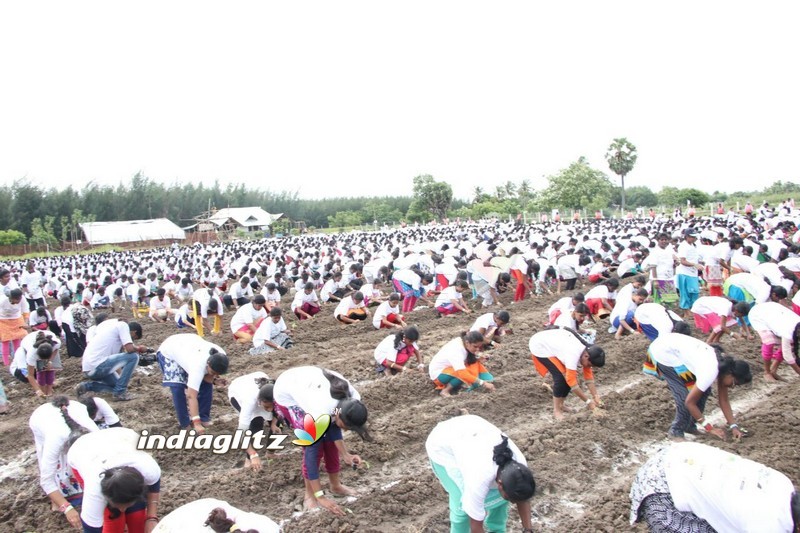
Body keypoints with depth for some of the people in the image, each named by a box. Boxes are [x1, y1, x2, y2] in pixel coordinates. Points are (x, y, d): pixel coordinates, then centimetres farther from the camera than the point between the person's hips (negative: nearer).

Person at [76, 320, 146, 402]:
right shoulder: (123, 325, -4)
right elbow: (130, 349, -16)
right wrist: (139, 348, 3)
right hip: (97, 366, -10)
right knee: (134, 356, -11)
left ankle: (86, 386, 13)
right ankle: (120, 392, -7)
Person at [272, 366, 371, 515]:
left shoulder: (352, 399, -25)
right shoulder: (320, 414, -41)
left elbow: (333, 424, -7)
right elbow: (311, 452, -32)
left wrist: (346, 455, -17)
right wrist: (320, 496, -30)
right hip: (286, 394, -6)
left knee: (329, 438, 2)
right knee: (314, 445, -13)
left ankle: (336, 485, 22)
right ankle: (309, 495, 6)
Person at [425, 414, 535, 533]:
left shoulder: (519, 464, -24)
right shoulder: (480, 479, -39)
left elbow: (523, 499, -3)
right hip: (442, 445, -5)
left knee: (499, 495, -2)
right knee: (464, 504, -16)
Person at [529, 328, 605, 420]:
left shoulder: (588, 351, -11)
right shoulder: (573, 355, -37)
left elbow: (589, 376, -2)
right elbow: (572, 382, -31)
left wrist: (595, 397, -9)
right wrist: (588, 401, -23)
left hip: (553, 344, 8)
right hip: (540, 346, -8)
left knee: (568, 377, -1)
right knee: (561, 376, -18)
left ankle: (560, 405, 16)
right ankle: (556, 410, -6)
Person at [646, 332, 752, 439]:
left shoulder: (724, 365, -4)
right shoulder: (710, 373, -28)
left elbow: (724, 400, 6)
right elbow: (689, 402, -21)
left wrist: (734, 426, 0)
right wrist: (710, 428, -14)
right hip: (663, 353, -9)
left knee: (704, 390, 5)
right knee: (687, 394, -13)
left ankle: (688, 426, 20)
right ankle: (676, 432, 5)